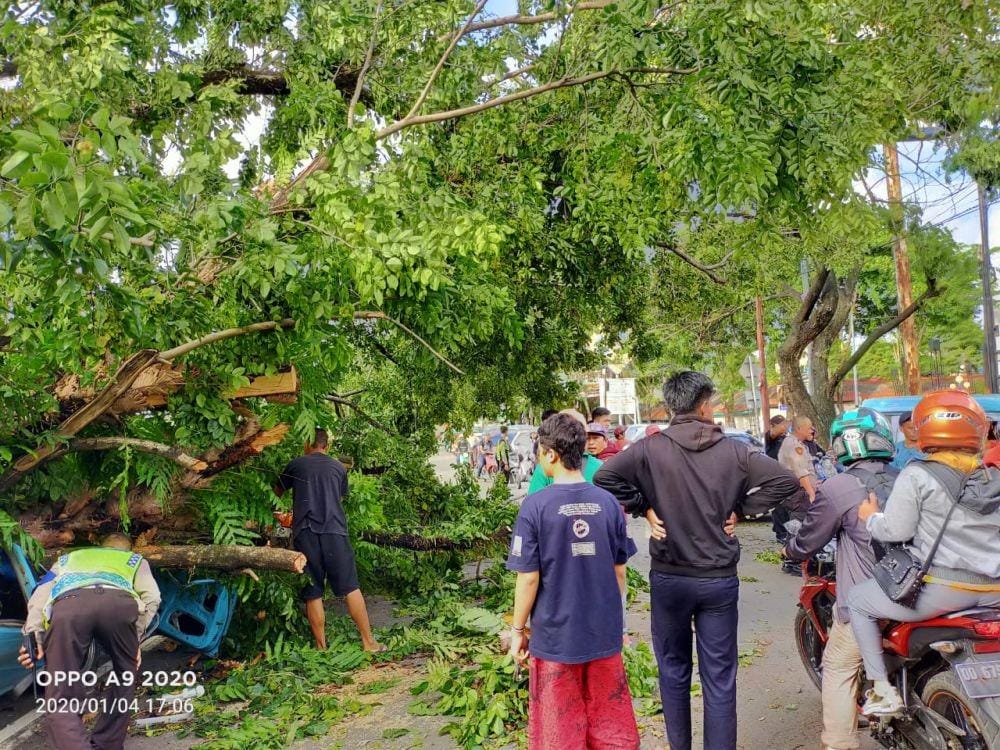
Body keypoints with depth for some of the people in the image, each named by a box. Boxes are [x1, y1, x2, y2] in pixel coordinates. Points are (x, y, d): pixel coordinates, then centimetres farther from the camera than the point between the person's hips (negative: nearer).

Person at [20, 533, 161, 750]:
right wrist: (134, 640, 24)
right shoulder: (135, 560, 42)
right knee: (125, 675, 27)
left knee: (61, 704, 1)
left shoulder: (67, 559, 47)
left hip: (67, 606, 0)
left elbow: (39, 595, 26)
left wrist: (34, 636, 15)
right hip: (118, 603, 0)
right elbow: (151, 597, 21)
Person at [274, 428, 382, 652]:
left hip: (305, 533, 0)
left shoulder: (296, 464, 12)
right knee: (350, 587, 2)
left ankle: (321, 647, 7)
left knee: (313, 593, 5)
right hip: (334, 531, 0)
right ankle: (369, 642, 2)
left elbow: (277, 493, 27)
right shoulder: (339, 467, 14)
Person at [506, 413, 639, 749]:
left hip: (556, 636, -3)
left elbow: (528, 578, -13)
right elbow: (619, 571, 5)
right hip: (605, 633, 4)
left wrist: (518, 629, 0)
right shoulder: (608, 502, -4)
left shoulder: (536, 505, -16)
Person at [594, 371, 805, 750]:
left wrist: (643, 507, -5)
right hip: (719, 578, 0)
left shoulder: (651, 448, -9)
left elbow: (604, 476, -16)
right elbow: (786, 482, -5)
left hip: (668, 577, 0)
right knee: (720, 679, 9)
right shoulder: (732, 451, -6)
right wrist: (739, 507, 1)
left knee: (673, 670, 18)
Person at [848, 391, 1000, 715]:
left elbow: (896, 531, -12)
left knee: (858, 601, 12)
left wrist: (871, 517, 7)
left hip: (943, 587, -7)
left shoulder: (917, 475, -8)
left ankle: (883, 692, 9)